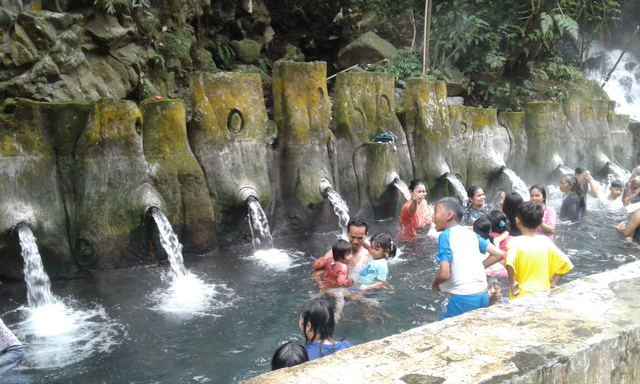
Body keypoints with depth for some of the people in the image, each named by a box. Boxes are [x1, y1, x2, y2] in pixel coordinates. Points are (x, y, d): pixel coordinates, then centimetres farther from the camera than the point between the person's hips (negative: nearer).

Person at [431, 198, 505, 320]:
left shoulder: (445, 236, -7)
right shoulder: (472, 234, 12)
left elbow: (444, 274, -15)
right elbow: (499, 254, 8)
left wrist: (434, 284, 6)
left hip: (464, 297, -7)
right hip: (483, 295, 7)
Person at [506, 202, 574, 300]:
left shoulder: (515, 242, -10)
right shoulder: (545, 241, 3)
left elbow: (510, 263, -29)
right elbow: (564, 262, 3)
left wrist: (512, 283, -16)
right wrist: (553, 284, 7)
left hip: (522, 296, -4)